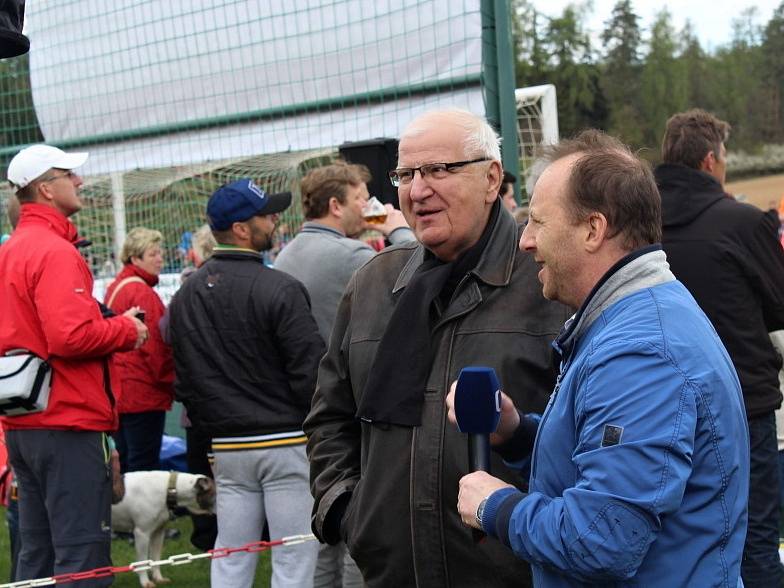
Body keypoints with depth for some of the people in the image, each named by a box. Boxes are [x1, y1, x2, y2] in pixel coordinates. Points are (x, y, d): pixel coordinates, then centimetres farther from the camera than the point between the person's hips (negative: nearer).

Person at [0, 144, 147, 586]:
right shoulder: (56, 251, -15)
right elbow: (71, 336, -25)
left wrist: (111, 321, 10)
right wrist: (126, 330, -9)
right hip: (68, 421, -9)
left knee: (37, 553, 15)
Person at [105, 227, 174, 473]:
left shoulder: (114, 288, 13)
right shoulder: (143, 293, -15)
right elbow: (155, 347, -18)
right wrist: (170, 381, -7)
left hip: (118, 392, 9)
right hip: (143, 392, -9)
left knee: (125, 461, 13)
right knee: (144, 463, -6)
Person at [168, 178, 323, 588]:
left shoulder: (185, 296, 9)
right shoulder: (279, 289, -13)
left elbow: (182, 380, 14)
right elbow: (310, 370, -14)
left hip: (225, 445, 6)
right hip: (285, 442, -6)